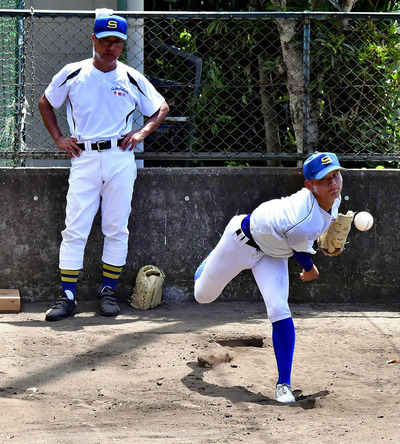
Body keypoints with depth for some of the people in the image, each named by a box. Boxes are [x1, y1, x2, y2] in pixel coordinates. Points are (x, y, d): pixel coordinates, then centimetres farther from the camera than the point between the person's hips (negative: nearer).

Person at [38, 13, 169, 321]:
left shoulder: (132, 79, 4)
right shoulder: (72, 75, 3)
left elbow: (162, 108, 16)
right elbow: (46, 103, 17)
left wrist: (142, 133, 1)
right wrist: (58, 137, 5)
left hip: (120, 159, 1)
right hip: (84, 159, -1)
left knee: (117, 229, 2)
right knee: (75, 230, -6)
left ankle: (109, 292, 13)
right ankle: (68, 297, -4)